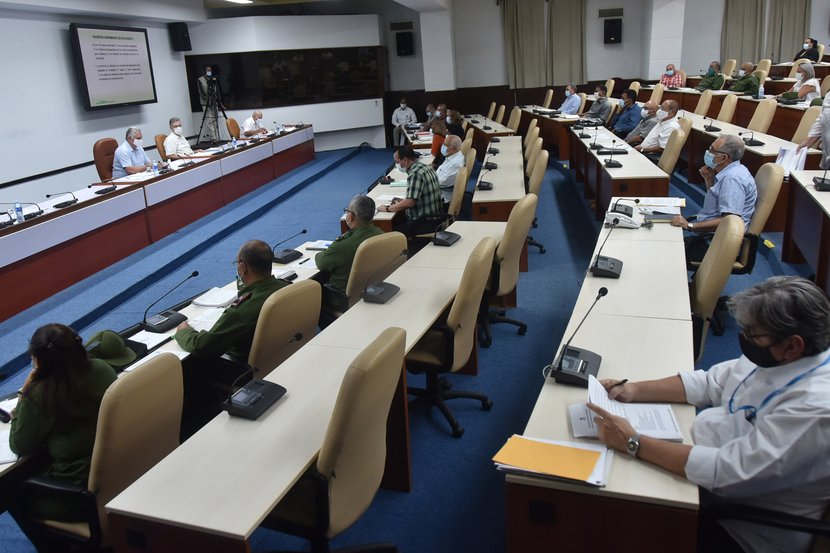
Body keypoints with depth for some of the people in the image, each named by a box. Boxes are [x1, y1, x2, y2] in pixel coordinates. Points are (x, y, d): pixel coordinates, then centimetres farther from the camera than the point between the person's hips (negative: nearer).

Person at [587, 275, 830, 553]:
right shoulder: (775, 357, -7)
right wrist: (634, 389, -6)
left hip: (743, 527, -7)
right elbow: (709, 383, 5)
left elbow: (728, 472, -34)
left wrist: (632, 443, -31)